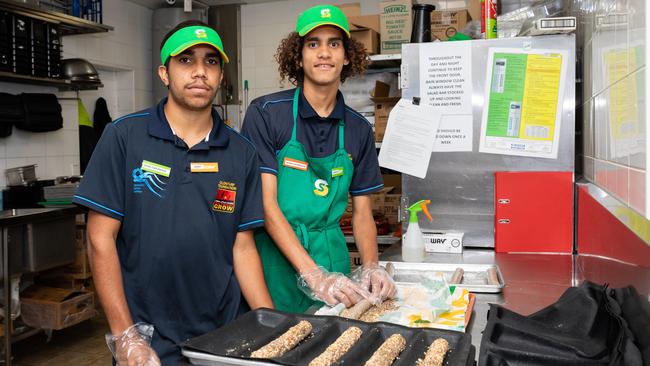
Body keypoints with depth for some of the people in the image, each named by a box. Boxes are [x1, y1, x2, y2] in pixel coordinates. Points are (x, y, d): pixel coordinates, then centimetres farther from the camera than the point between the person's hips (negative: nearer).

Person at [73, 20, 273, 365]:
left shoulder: (242, 152, -1)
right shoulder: (123, 136, -8)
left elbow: (242, 247, 0)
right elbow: (100, 239, -8)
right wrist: (125, 337, -11)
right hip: (147, 338, -2)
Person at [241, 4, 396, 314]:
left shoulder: (359, 129, 4)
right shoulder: (265, 113, -9)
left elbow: (362, 212, 6)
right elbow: (266, 204, -14)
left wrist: (371, 268, -12)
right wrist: (312, 275, -23)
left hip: (331, 255, 4)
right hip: (277, 256, -3)